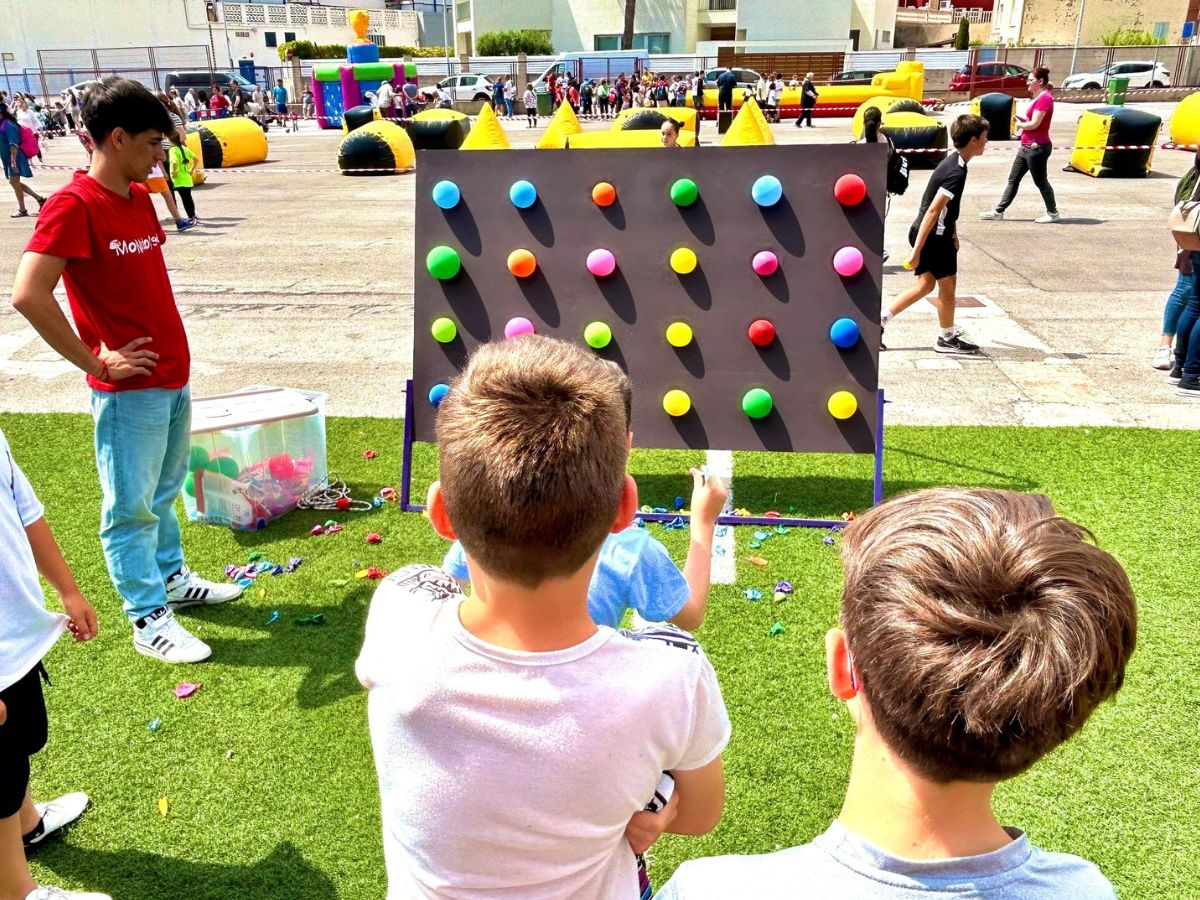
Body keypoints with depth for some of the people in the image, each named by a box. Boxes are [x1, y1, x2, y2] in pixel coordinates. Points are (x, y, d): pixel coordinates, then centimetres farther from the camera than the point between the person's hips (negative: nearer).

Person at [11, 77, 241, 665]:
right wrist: (95, 363, -18)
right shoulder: (72, 206, -17)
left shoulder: (139, 196, 9)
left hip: (174, 377, 8)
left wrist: (171, 347, 12)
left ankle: (171, 579, 37)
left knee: (163, 491, 21)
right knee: (131, 506, 5)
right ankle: (148, 619, 15)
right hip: (129, 390, -8)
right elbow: (28, 295, -25)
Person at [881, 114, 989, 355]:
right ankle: (947, 338, 22)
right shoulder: (956, 172, -22)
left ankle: (880, 320, 12)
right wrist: (917, 250, -29)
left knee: (926, 284, 15)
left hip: (934, 233, 10)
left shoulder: (953, 162, 9)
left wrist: (953, 232, 24)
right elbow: (932, 211, -27)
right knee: (948, 284, 6)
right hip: (934, 236, -10)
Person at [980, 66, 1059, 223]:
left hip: (1037, 147, -10)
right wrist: (1022, 120, 3)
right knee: (1013, 179, 9)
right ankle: (998, 212, 12)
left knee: (1040, 181, 0)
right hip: (1027, 146, 10)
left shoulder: (1044, 98, -17)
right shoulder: (1038, 98, 15)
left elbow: (1034, 124, -21)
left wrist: (1020, 124, -4)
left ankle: (1053, 213, 13)